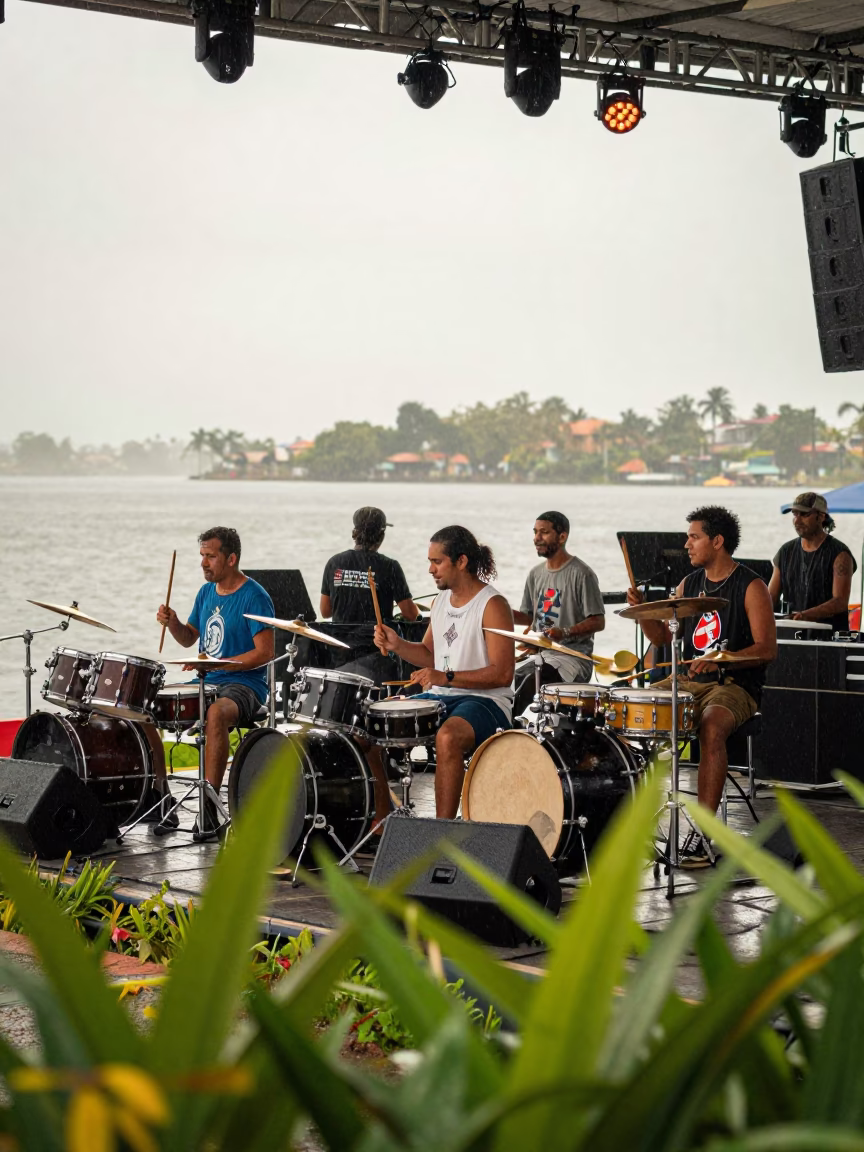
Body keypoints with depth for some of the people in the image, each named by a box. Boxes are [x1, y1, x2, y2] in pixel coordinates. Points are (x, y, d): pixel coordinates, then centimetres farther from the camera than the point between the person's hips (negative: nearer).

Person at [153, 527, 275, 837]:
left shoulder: (254, 597, -11)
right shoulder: (207, 591, 13)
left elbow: (265, 653, -17)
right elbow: (189, 638, 21)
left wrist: (219, 664, -23)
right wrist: (173, 623, -1)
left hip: (244, 686, -8)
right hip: (206, 683, 8)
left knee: (216, 713, -39)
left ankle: (209, 807, -37)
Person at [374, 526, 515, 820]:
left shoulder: (492, 606, -14)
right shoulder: (441, 600, 12)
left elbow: (502, 674, -19)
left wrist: (446, 677, -26)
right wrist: (398, 646, 0)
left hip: (485, 700, -9)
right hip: (438, 697, 9)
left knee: (448, 737, -38)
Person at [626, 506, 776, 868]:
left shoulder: (750, 588, -7)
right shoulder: (688, 584, 13)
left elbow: (767, 648, -15)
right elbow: (662, 636, 16)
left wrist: (720, 659, -28)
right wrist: (642, 610, -3)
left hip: (734, 686, -7)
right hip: (687, 681, 7)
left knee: (711, 726, -37)